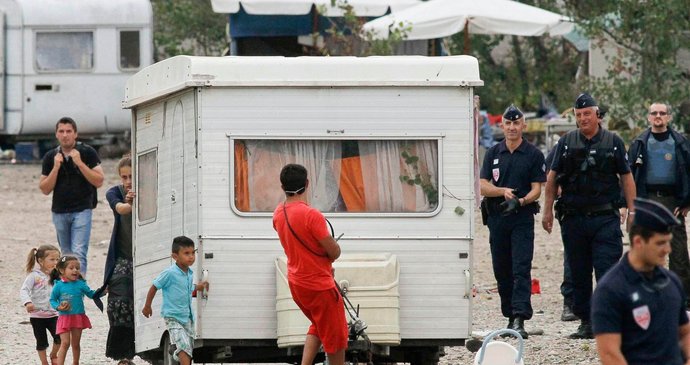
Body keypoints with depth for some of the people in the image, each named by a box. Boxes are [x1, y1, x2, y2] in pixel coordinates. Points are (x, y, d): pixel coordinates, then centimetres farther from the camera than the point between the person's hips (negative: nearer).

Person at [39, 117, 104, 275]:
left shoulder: (87, 152, -2)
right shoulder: (50, 157, 7)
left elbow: (99, 181, -7)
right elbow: (45, 189, 4)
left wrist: (79, 163, -15)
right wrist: (56, 167, -9)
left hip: (82, 210, -4)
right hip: (59, 212, 4)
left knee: (79, 253, -15)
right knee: (66, 255, 10)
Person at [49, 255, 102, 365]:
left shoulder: (80, 284, 0)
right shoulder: (59, 286, -8)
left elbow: (91, 294, 5)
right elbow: (52, 300, -1)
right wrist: (58, 307, -19)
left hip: (78, 318, 3)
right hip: (64, 318, -3)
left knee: (75, 344, 14)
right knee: (65, 343, -11)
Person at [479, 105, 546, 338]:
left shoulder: (533, 155, 2)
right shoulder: (493, 154, 11)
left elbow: (537, 189, -3)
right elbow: (483, 186, 5)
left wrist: (522, 200, -23)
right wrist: (503, 191, -14)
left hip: (522, 217, -4)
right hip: (497, 217, 4)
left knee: (521, 269, -12)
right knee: (502, 271, 8)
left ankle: (520, 319, -21)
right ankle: (510, 317, 18)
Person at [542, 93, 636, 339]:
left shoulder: (613, 142, 5)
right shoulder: (566, 143, 9)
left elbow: (626, 177, 7)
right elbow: (552, 177, 11)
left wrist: (632, 210, 2)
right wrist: (547, 211, 6)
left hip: (605, 219, -2)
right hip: (573, 219, 3)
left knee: (607, 272, -11)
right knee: (579, 274, 7)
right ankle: (586, 322, 14)